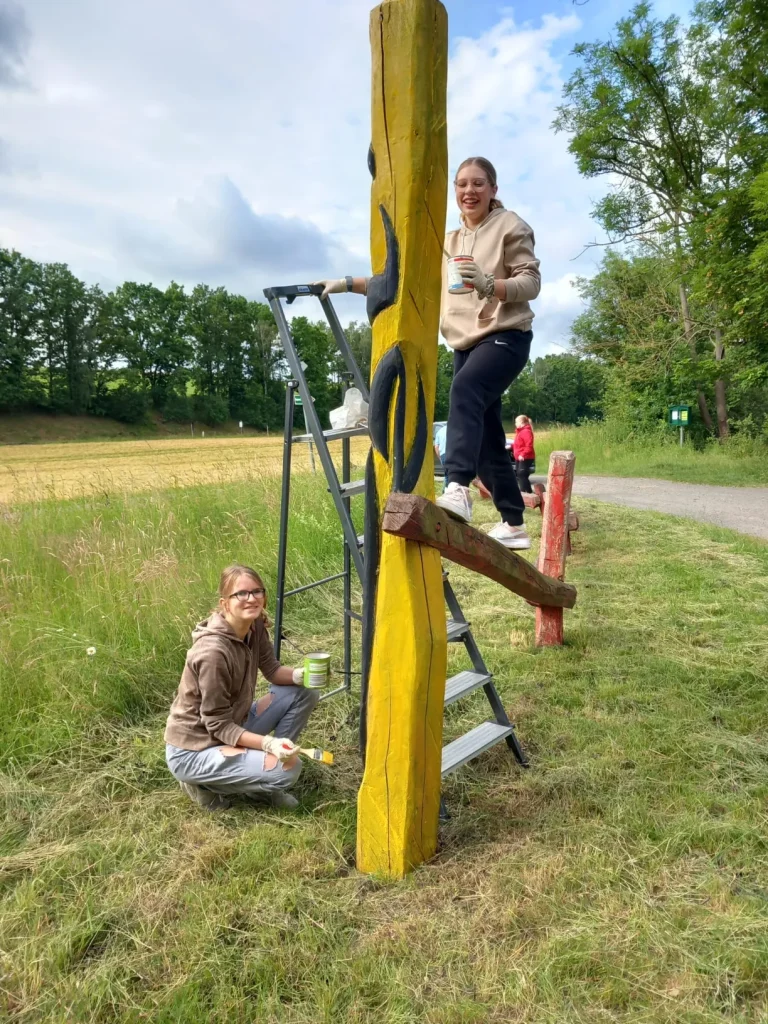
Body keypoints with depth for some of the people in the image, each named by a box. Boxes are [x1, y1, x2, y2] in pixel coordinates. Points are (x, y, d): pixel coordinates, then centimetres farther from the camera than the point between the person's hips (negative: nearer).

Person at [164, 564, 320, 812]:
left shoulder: (255, 626, -7)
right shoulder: (213, 652, -30)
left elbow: (271, 669, 5)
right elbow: (218, 725, -24)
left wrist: (299, 675, -16)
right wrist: (268, 743, -34)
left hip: (233, 724, 8)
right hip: (193, 751, -8)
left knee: (304, 693, 0)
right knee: (287, 769, -23)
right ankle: (205, 782, 0)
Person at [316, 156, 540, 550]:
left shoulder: (510, 226, 2)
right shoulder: (447, 243, 19)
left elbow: (531, 282, -7)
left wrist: (489, 285, -27)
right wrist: (348, 283, 6)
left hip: (506, 336, -6)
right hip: (466, 343, 7)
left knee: (465, 390, -36)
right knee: (485, 438, 4)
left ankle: (457, 489, -50)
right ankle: (514, 524, 14)